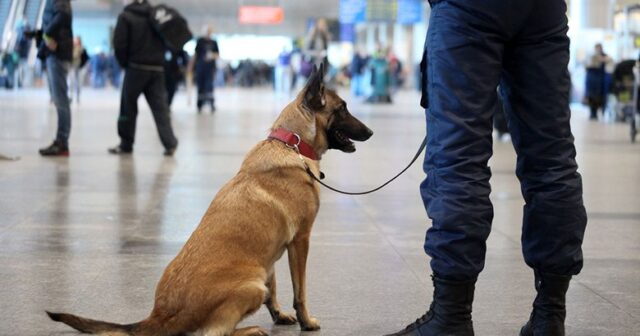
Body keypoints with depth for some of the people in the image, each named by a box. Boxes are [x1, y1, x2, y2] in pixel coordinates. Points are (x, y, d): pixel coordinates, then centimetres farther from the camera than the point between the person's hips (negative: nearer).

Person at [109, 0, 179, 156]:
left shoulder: (125, 17, -5)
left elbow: (119, 44, -10)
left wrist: (124, 63, 5)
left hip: (136, 68, -4)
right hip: (158, 69, 4)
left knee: (128, 107, 9)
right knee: (160, 108, 1)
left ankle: (126, 144, 15)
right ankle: (169, 143, -11)